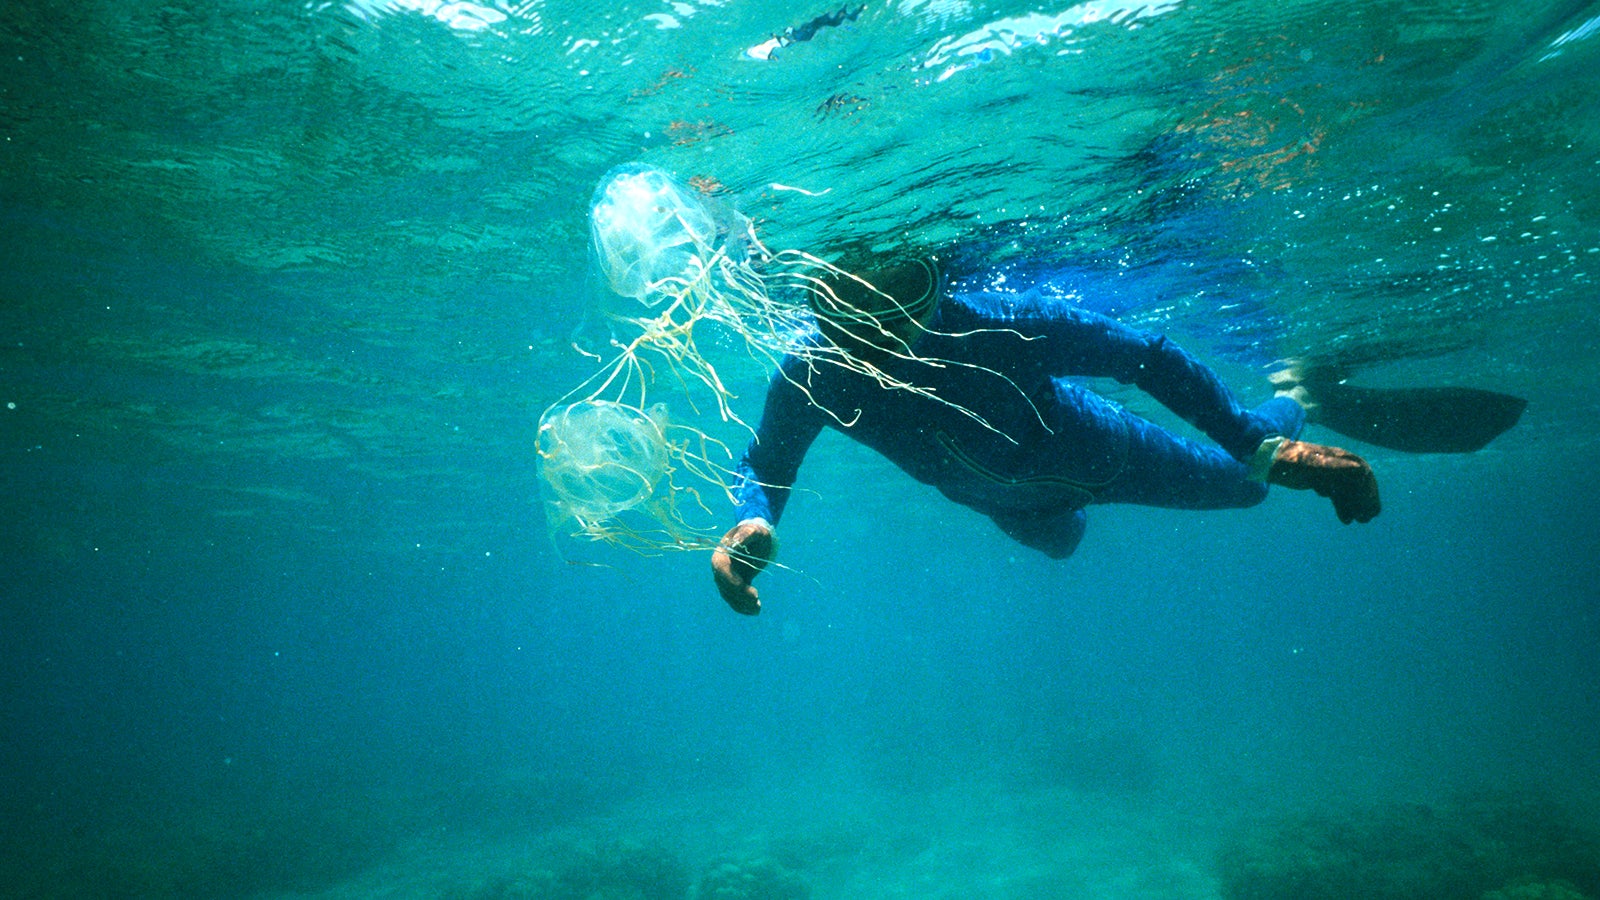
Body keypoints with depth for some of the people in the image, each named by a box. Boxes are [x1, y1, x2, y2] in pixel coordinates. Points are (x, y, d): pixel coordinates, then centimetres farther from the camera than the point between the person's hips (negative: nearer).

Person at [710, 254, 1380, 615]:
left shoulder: (996, 325, -45)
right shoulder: (806, 379, -36)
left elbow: (1149, 355, -33)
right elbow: (764, 464, -17)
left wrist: (1268, 447, -35)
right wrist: (751, 523, -40)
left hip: (1097, 456, -3)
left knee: (1245, 480, 23)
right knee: (1060, 542, 38)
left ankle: (1293, 394, 55)